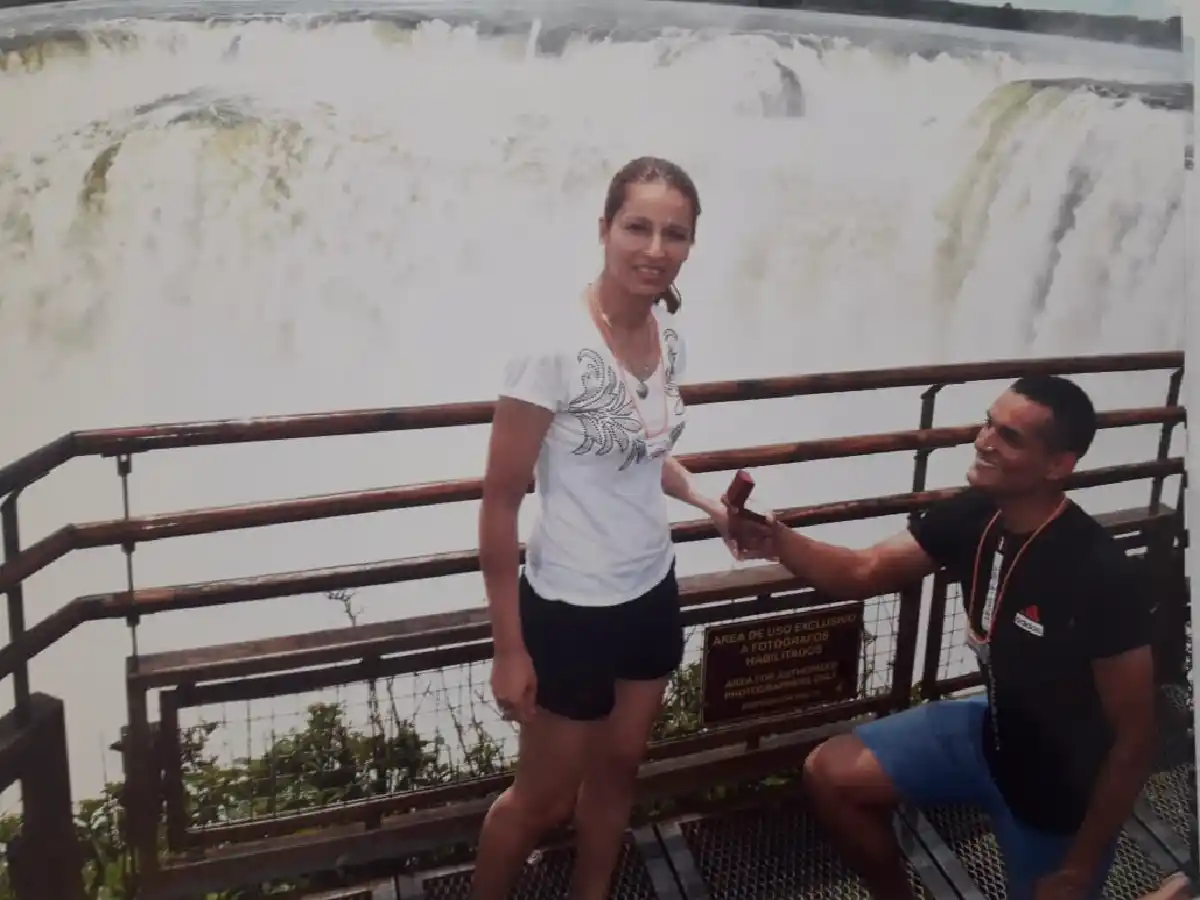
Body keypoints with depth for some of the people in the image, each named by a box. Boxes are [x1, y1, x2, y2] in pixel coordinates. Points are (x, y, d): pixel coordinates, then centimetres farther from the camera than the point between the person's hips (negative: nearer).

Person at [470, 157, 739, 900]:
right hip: (571, 609, -6)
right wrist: (509, 649, -15)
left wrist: (709, 504, -4)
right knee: (544, 799, 13)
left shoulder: (671, 337, -3)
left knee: (617, 771, 23)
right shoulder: (555, 349, -24)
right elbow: (500, 503, -18)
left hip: (652, 594, 6)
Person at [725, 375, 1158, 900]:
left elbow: (1133, 741, -24)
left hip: (1063, 787, -5)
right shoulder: (972, 515, -13)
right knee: (830, 774, 0)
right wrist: (775, 541, -27)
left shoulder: (1099, 574, -32)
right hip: (991, 732, 6)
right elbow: (863, 573, -6)